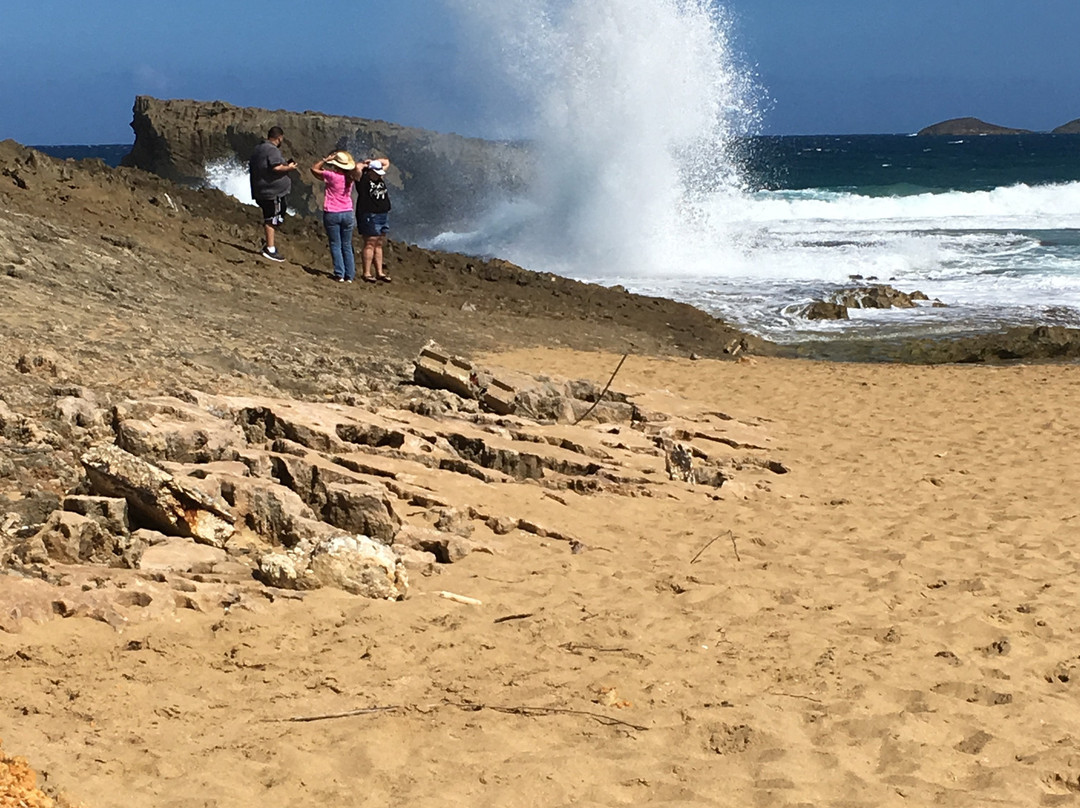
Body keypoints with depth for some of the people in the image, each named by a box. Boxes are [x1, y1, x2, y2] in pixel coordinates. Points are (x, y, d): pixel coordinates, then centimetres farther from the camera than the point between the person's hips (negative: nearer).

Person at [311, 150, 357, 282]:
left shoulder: (331, 175, -12)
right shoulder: (349, 178, 1)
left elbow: (314, 169, -1)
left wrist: (326, 160, 1)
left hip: (332, 214, -4)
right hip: (347, 213, 4)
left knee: (335, 245, 2)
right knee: (347, 246, 10)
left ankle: (339, 275, -4)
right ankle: (349, 276, 9)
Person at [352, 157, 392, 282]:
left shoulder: (380, 178, 15)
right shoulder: (362, 179, -6)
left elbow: (386, 162, 26)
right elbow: (357, 168, -25)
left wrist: (374, 161, 13)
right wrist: (363, 163, -4)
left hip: (383, 215, 8)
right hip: (369, 216, -8)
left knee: (378, 246, 10)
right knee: (370, 245, -7)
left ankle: (379, 272, 13)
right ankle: (366, 273, -5)